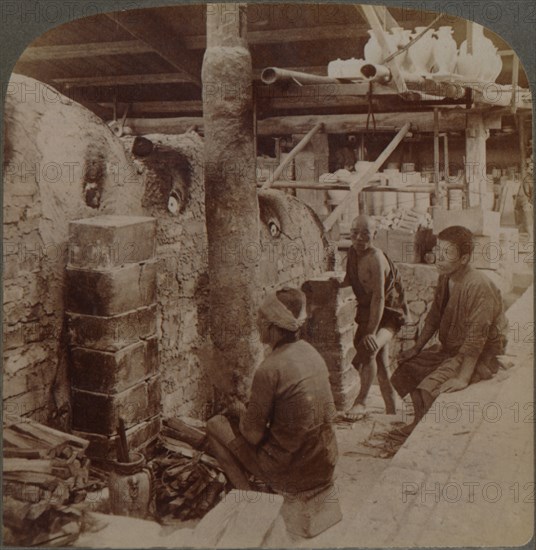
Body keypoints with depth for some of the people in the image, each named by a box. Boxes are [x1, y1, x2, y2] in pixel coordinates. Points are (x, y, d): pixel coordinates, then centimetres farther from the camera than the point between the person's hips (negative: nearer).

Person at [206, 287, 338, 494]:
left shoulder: (269, 370, -21)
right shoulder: (310, 351, 2)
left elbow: (252, 435, -15)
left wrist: (243, 412, 8)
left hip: (292, 474, -7)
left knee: (215, 425, 6)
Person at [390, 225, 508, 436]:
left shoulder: (478, 286, -28)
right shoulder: (446, 278, -1)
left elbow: (476, 337, -29)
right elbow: (434, 316, 12)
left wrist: (463, 378, -29)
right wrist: (417, 348, 10)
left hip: (481, 357, -9)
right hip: (449, 348, 9)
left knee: (430, 388, -23)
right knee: (409, 366, 8)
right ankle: (420, 422, 23)